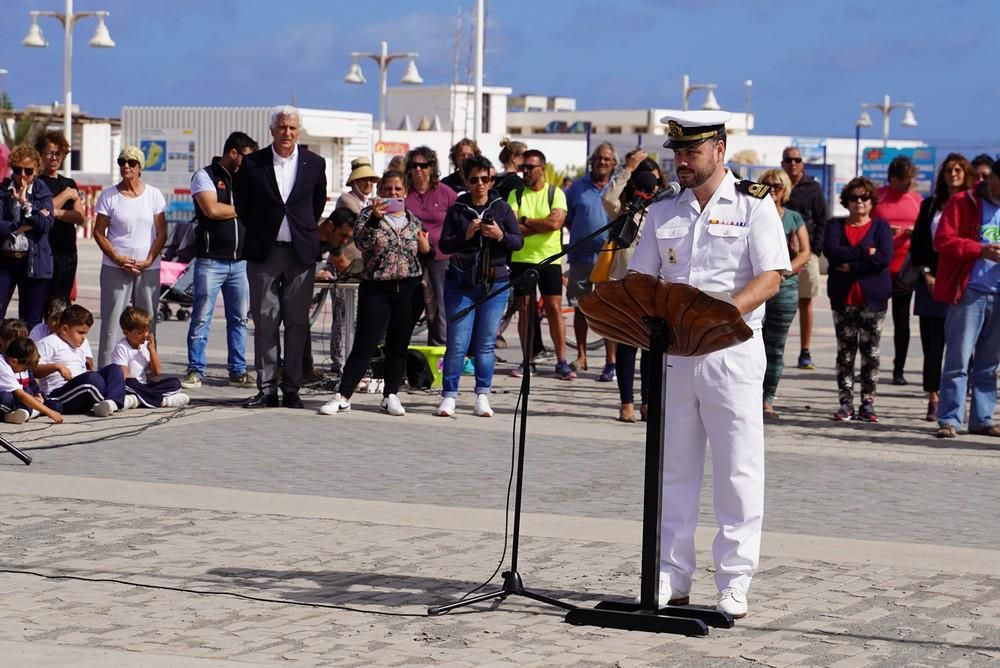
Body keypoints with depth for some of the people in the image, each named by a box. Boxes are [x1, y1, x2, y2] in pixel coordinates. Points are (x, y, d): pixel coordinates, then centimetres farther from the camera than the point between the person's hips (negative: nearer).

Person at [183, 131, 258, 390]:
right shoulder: (205, 176, -1)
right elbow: (212, 209, -15)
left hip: (240, 261, 5)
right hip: (211, 260, -5)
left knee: (239, 319, 6)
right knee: (202, 317, -3)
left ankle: (238, 371, 11)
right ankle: (195, 371, 1)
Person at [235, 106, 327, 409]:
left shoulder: (314, 164, 4)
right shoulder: (253, 163, 0)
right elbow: (242, 205, 11)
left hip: (301, 252, 1)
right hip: (264, 252, -1)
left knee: (297, 323, 2)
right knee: (265, 322, 0)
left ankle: (292, 390, 7)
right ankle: (267, 389, 4)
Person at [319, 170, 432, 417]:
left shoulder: (413, 220, 11)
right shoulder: (369, 214, 0)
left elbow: (424, 255, 23)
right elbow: (361, 241, -18)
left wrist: (426, 247, 1)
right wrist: (374, 219, -33)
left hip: (408, 289, 3)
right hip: (376, 288, -3)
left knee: (399, 345, 7)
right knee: (365, 344, -5)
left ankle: (391, 395, 16)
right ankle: (343, 396, -2)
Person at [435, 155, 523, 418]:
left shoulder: (502, 208, 5)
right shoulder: (457, 210, 3)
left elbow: (518, 241, 3)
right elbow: (444, 244, -1)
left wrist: (500, 236, -16)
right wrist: (466, 236, -17)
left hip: (495, 283, 1)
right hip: (461, 283, -1)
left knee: (486, 344, 4)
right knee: (457, 342, -4)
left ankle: (483, 397, 10)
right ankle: (448, 396, 2)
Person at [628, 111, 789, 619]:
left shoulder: (753, 205, 0)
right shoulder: (664, 213, 14)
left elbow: (770, 277, -9)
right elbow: (641, 279, 13)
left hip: (732, 352, -4)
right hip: (672, 352, 5)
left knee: (738, 470, -2)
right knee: (674, 468, 8)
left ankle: (734, 584, 3)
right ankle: (670, 580, 14)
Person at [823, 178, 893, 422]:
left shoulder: (880, 226, 7)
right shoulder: (836, 226, 11)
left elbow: (884, 257, -10)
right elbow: (831, 251, -10)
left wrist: (852, 266, -13)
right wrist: (864, 252, -14)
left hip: (873, 298, -1)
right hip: (843, 298, 1)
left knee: (871, 352, -1)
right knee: (845, 352, 1)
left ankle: (868, 404, 3)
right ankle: (845, 404, 3)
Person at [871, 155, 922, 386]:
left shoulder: (917, 200, 9)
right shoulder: (876, 196, 0)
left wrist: (916, 232, -7)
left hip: (905, 269, 2)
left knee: (902, 321, 4)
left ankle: (899, 369, 8)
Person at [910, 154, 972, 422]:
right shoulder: (930, 205, 12)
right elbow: (917, 243, 11)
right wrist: (926, 274, 0)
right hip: (932, 282, 3)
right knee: (932, 343, 1)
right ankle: (933, 400, 5)